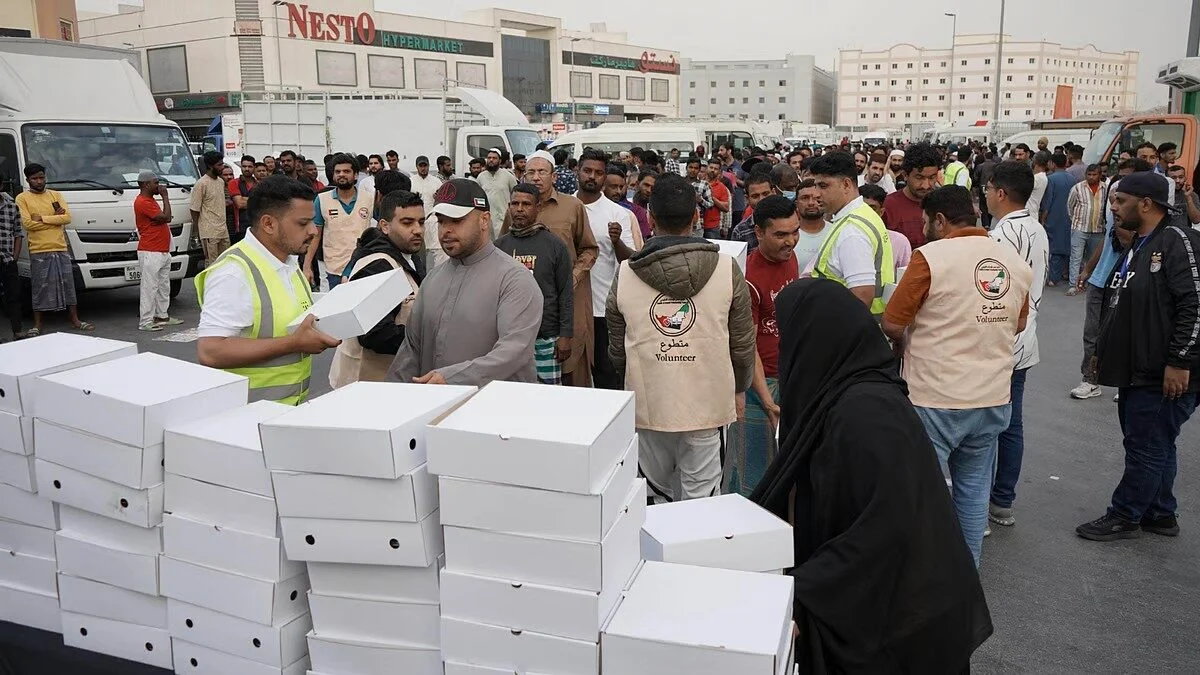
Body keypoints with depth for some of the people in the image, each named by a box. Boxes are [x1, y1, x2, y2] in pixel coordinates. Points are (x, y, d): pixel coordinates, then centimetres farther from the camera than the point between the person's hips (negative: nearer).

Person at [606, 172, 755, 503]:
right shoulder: (726, 269, -6)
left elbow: (617, 349, 7)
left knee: (659, 492, 18)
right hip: (706, 404, -1)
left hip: (648, 403, 2)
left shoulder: (624, 274, -3)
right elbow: (743, 342, 1)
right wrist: (740, 389, 18)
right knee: (701, 499, 8)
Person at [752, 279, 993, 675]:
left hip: (893, 619, -8)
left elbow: (884, 531, -29)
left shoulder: (865, 412, -26)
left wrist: (796, 593, -26)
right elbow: (810, 505, 12)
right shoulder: (837, 399, 3)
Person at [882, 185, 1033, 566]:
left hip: (935, 399, -6)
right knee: (974, 490, 17)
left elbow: (892, 325, -11)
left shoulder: (931, 257, -14)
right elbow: (1018, 324, 18)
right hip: (993, 397, 6)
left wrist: (906, 346, 9)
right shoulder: (1014, 261, 5)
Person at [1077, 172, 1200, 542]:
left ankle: (1124, 517, 13)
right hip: (1137, 371, 10)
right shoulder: (1137, 246, 16)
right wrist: (1104, 351, 23)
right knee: (1154, 446, 19)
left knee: (1147, 448, 2)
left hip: (1165, 376, -10)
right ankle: (1160, 514, 31)